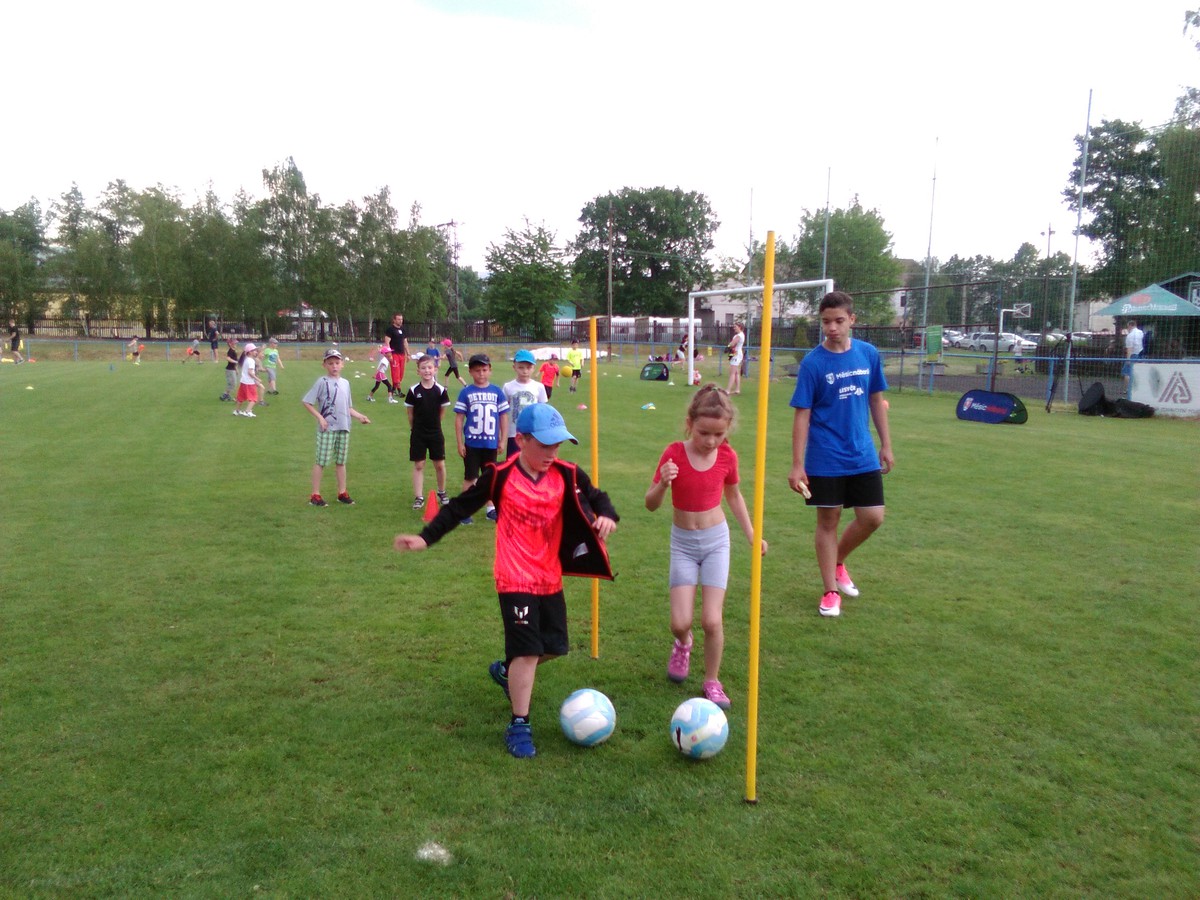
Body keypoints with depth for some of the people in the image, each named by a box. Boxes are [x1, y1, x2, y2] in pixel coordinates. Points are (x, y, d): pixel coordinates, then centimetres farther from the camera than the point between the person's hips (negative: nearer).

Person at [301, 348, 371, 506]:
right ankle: (315, 495, 5)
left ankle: (342, 493, 21)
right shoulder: (322, 382, -6)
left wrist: (360, 416, 4)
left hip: (343, 428, 6)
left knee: (341, 461, 12)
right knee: (321, 461, -1)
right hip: (327, 428, -6)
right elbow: (306, 402, -8)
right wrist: (320, 418, -14)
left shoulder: (345, 383, 12)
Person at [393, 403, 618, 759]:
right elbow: (460, 508, -5)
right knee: (528, 649, -10)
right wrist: (426, 537, -12)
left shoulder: (567, 475, -4)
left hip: (551, 577, 5)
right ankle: (519, 726, 5)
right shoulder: (500, 476, -13)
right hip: (515, 578, -5)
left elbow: (595, 496, 3)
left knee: (555, 646, 16)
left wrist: (606, 514, -21)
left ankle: (507, 672, 44)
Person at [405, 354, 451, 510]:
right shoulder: (414, 390, -7)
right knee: (418, 465, 3)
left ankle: (442, 493, 28)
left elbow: (442, 410, 4)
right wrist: (416, 426, 5)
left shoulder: (440, 390, -6)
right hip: (418, 434, 0)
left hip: (435, 433, 1)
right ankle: (419, 497, 9)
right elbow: (410, 411, 2)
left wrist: (433, 423, 7)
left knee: (439, 464, 8)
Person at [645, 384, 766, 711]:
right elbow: (651, 504, -11)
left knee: (712, 620, -7)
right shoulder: (674, 454, -14)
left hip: (716, 540, 1)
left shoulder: (727, 456, -7)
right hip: (683, 542, -1)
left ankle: (712, 681, 16)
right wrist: (663, 483, -31)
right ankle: (683, 644, 29)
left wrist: (751, 533, 6)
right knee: (680, 621, -8)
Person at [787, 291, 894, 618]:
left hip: (863, 456, 4)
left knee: (872, 518, 4)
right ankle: (831, 591, 20)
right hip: (825, 459, -4)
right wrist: (797, 465, -13)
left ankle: (838, 562, 32)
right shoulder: (812, 362, -11)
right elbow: (802, 415, -11)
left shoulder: (868, 354, 0)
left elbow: (876, 400, 12)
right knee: (828, 521, 5)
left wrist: (886, 445, 12)